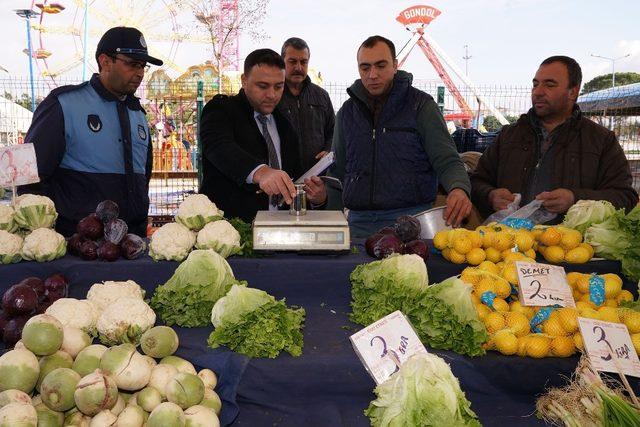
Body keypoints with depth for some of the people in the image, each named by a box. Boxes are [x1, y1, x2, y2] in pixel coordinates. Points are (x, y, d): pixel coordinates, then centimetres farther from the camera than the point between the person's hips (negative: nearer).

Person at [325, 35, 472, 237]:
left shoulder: (421, 105, 0)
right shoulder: (347, 112, 11)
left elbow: (447, 161, -5)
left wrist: (459, 189, -28)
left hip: (412, 220, -3)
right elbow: (338, 172, 16)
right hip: (359, 221, 3)